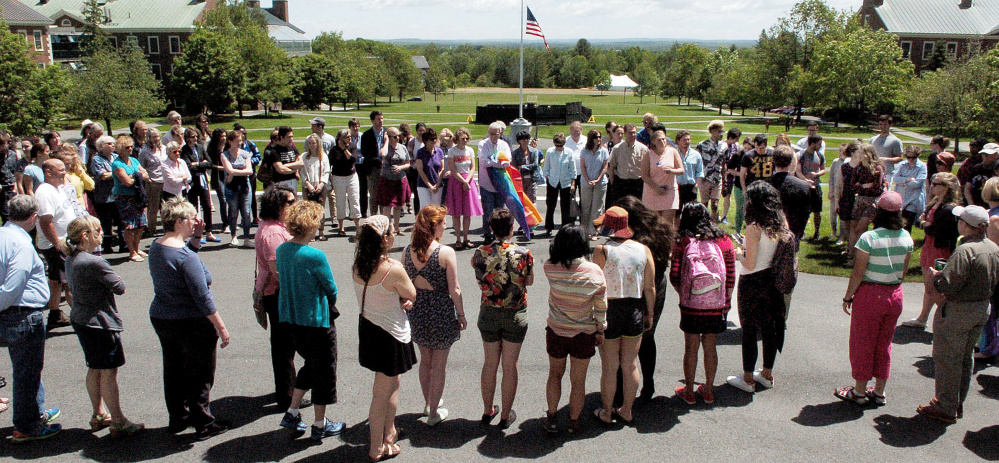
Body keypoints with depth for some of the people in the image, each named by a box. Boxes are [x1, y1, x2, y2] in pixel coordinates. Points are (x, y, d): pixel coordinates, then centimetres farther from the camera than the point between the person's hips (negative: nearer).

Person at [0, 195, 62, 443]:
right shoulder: (21, 244, -21)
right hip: (24, 317, -10)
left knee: (28, 369, 24)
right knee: (27, 373, 4)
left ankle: (38, 412, 40)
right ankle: (25, 427, 17)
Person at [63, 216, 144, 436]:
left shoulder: (71, 259, 5)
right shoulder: (95, 263, -24)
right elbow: (119, 288, -17)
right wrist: (116, 278, 3)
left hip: (80, 319, 9)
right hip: (100, 323, -9)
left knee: (94, 369, 20)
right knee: (109, 372, 0)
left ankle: (99, 415, 32)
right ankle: (118, 422, 8)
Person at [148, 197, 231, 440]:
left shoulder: (156, 247, 2)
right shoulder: (185, 256, -24)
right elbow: (202, 297, -22)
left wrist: (196, 237, 5)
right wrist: (221, 327, -16)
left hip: (160, 318, 8)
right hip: (192, 324, -8)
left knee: (173, 371, 19)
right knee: (200, 374, 6)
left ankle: (177, 419, 32)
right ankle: (204, 424, 16)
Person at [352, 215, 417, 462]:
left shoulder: (359, 265, -6)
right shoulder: (393, 268, -27)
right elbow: (412, 295, -11)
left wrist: (400, 301, -5)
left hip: (367, 327, 8)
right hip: (391, 335, -8)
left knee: (392, 383, 27)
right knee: (382, 395, 8)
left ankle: (389, 433, 44)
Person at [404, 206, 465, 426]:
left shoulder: (407, 251, -4)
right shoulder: (446, 253, -18)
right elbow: (454, 290, -15)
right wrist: (461, 314, -3)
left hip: (416, 310, 5)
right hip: (441, 311, -5)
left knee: (425, 360, 23)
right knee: (439, 364, 11)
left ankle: (429, 403, 40)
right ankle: (434, 413, 22)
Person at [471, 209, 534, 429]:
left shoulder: (480, 254, -11)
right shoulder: (523, 254, -17)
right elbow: (529, 281, -2)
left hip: (488, 313, 2)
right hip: (516, 315, -2)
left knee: (490, 363, 18)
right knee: (510, 366, 11)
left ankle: (488, 411, 31)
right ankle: (505, 415, 21)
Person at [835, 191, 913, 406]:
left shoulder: (869, 238, -19)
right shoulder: (906, 238, -2)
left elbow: (858, 273, -15)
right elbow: (904, 271, 7)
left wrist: (848, 296, -5)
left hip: (870, 295, -5)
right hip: (895, 295, 5)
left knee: (863, 343, 9)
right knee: (884, 344, 17)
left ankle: (859, 392, 19)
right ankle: (879, 392, 26)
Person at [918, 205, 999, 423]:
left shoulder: (964, 251, -26)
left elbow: (948, 285, -29)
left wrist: (935, 274, -10)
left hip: (957, 312, -9)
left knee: (947, 359, 4)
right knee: (966, 357, 21)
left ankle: (946, 409, 13)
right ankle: (958, 403, 34)